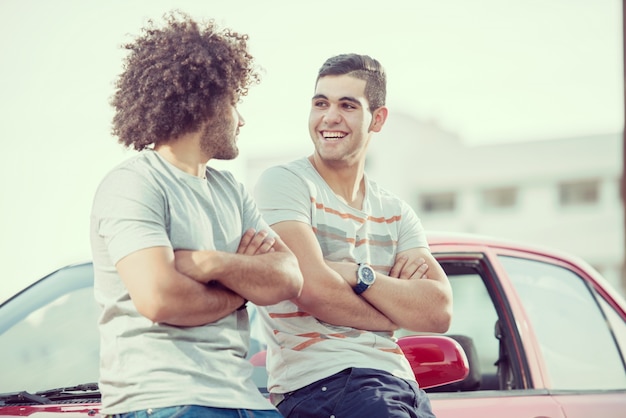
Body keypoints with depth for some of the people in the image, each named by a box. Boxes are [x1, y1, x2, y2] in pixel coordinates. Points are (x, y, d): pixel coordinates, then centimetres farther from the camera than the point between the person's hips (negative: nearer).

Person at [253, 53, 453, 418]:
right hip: (320, 384, -6)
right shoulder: (285, 183, -1)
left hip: (400, 384, 6)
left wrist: (358, 275, -9)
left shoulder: (396, 213, 16)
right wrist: (402, 312, 0)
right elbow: (313, 288, -14)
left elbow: (439, 312, 4)